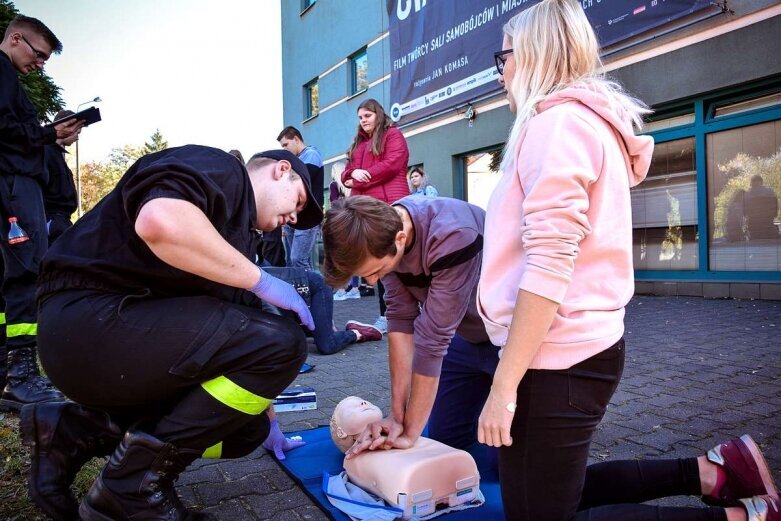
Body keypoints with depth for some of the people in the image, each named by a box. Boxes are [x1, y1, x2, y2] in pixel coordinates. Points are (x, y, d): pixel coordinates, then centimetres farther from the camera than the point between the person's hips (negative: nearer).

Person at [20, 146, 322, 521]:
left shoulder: (239, 236, 21)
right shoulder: (219, 169, -6)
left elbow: (236, 335, 24)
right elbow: (159, 221, -30)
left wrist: (266, 419, 25)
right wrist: (261, 281, -17)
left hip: (137, 333, 10)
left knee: (245, 428, 11)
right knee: (282, 343, -19)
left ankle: (73, 434, 14)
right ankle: (135, 485, -8)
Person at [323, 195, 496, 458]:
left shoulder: (452, 236, -37)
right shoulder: (381, 234, -16)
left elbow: (433, 336, -32)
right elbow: (401, 318, -15)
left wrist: (410, 432, -23)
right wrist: (397, 414, -17)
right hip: (465, 335, 6)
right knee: (443, 439, 9)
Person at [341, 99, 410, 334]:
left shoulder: (393, 134, 6)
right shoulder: (358, 142, 27)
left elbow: (392, 164, -10)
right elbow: (346, 172, 23)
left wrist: (362, 179, -6)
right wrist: (352, 174, -2)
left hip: (389, 205, -7)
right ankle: (386, 314, 10)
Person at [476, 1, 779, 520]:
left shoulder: (557, 122, -14)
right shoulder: (590, 120, 16)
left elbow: (547, 267, -24)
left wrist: (503, 387, -21)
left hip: (558, 357, -10)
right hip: (584, 345, 10)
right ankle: (712, 472, 21)